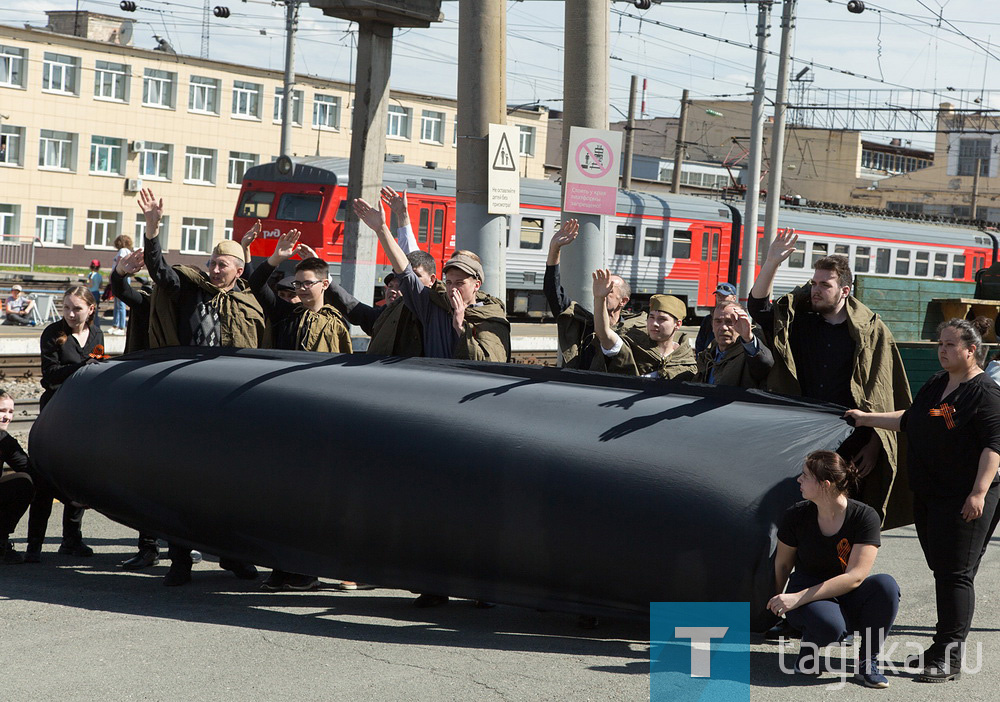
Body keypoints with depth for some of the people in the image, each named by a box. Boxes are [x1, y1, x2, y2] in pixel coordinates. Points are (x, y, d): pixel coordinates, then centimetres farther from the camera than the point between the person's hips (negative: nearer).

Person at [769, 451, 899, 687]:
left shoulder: (865, 517, -16)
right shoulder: (797, 515, -10)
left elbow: (855, 577, -22)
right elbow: (782, 563, 7)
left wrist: (798, 598, -27)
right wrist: (778, 602, 18)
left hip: (848, 598, 1)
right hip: (809, 601, -1)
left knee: (886, 585, -33)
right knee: (830, 624, -38)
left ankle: (868, 660, -12)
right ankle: (808, 647, 0)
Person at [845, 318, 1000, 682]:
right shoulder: (935, 385, 15)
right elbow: (909, 420, 29)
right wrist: (868, 418, 26)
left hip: (965, 499, -8)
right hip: (928, 495, 8)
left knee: (955, 574, -8)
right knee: (941, 570, 12)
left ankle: (949, 658, -7)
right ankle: (943, 647, 20)